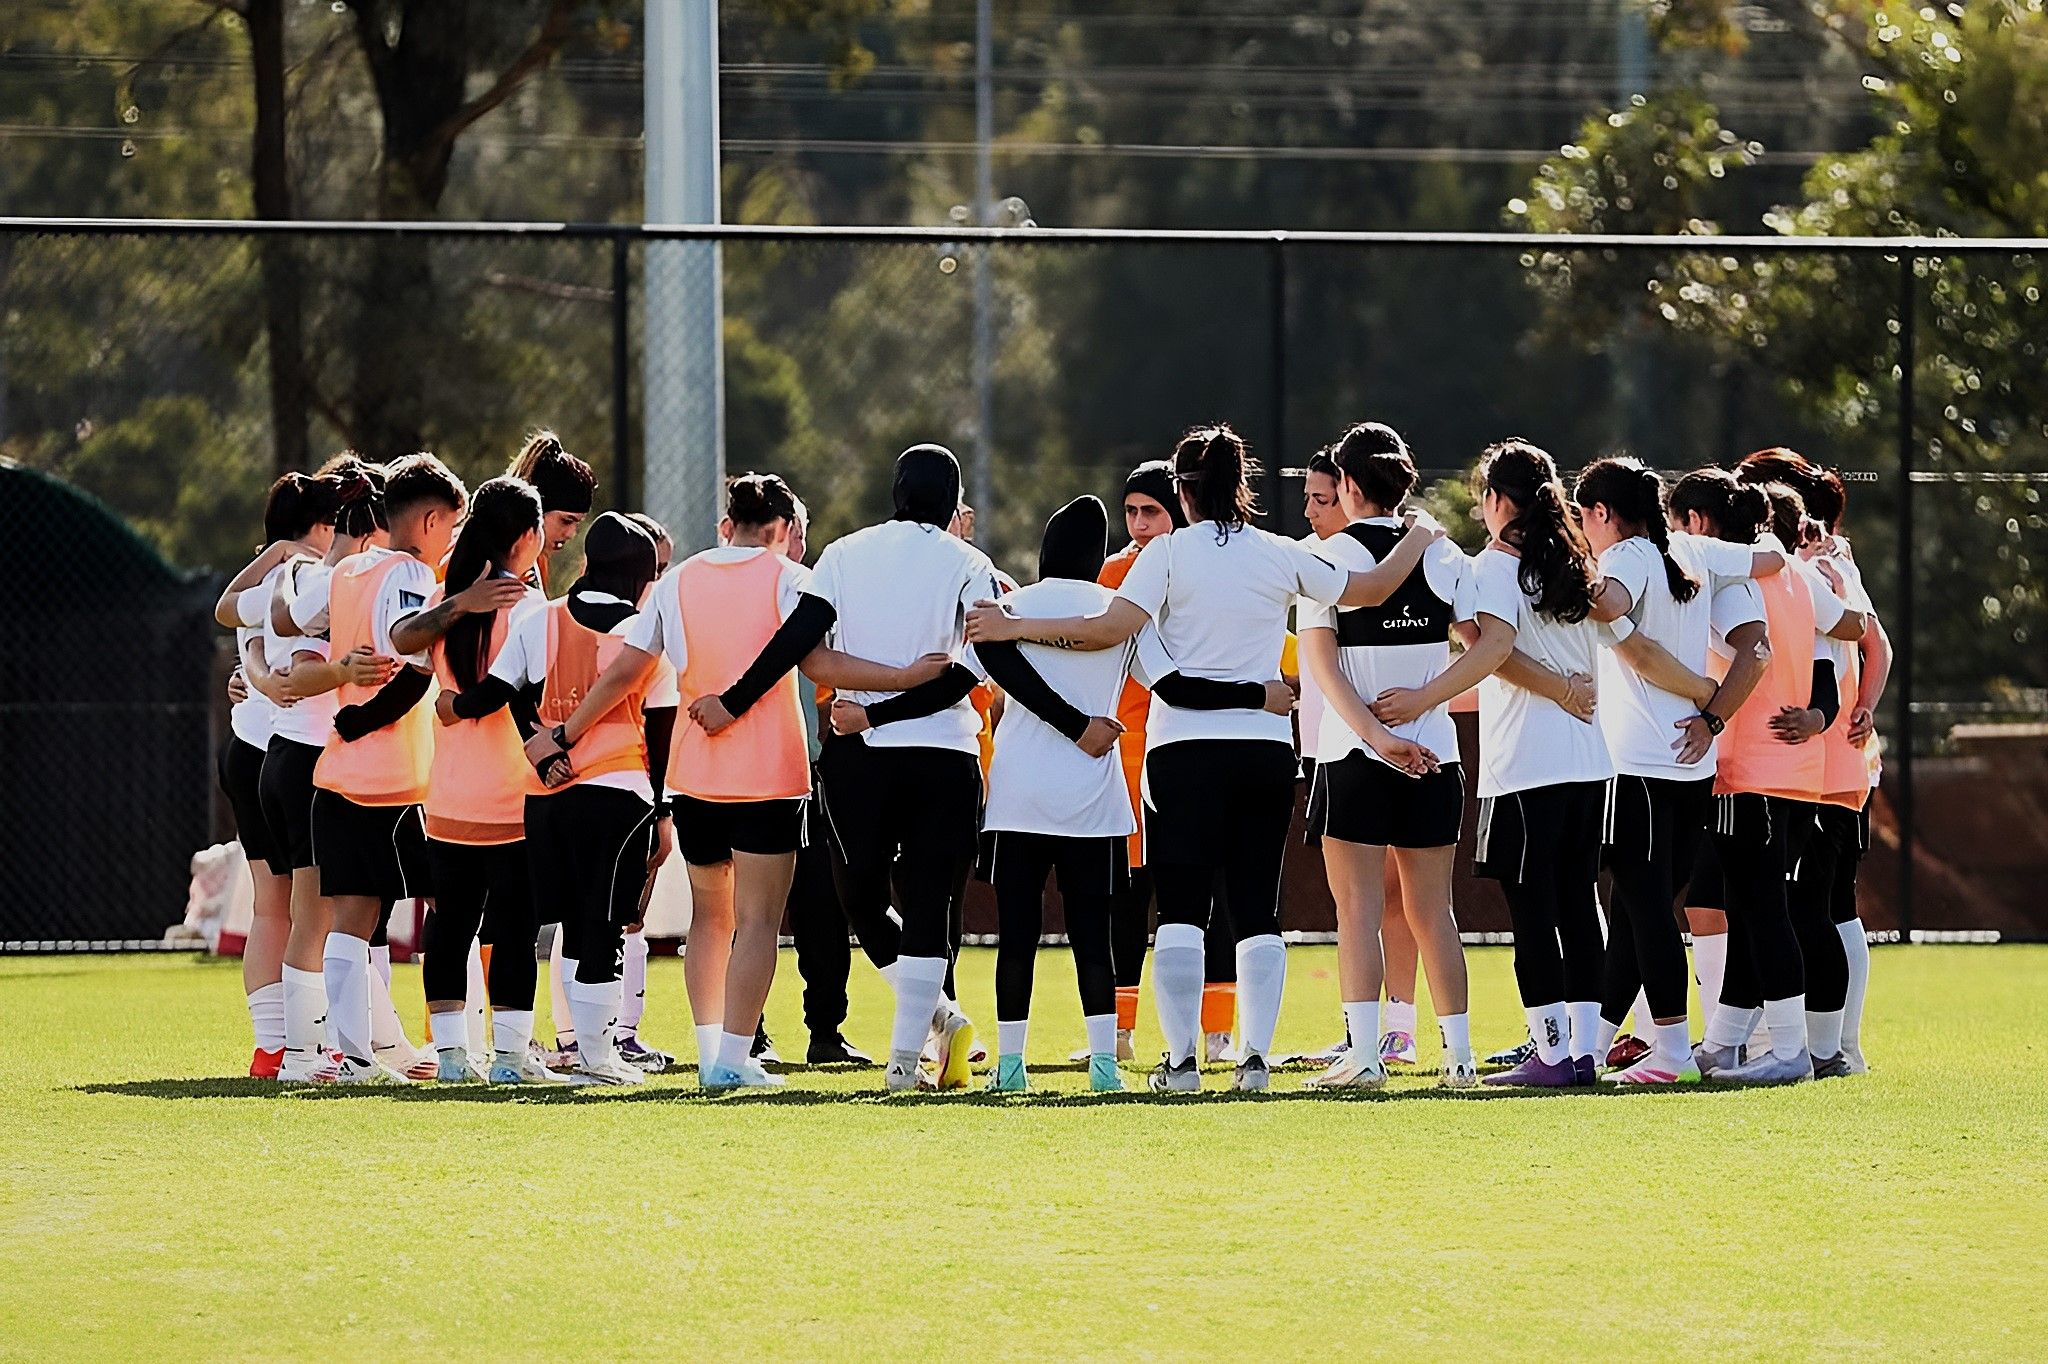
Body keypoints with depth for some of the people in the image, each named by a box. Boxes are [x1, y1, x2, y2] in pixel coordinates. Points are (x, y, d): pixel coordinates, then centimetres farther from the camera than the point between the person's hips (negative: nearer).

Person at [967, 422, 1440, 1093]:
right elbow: (1368, 589, 14)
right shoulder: (1282, 557, 5)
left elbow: (1112, 627, -14)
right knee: (1258, 909, 6)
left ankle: (1181, 1059, -7)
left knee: (1180, 910, -2)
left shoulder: (1169, 553, -4)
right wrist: (1416, 542, 32)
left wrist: (1016, 628, -9)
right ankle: (1256, 1056, 1)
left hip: (1184, 745, -3)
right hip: (1266, 746, 3)